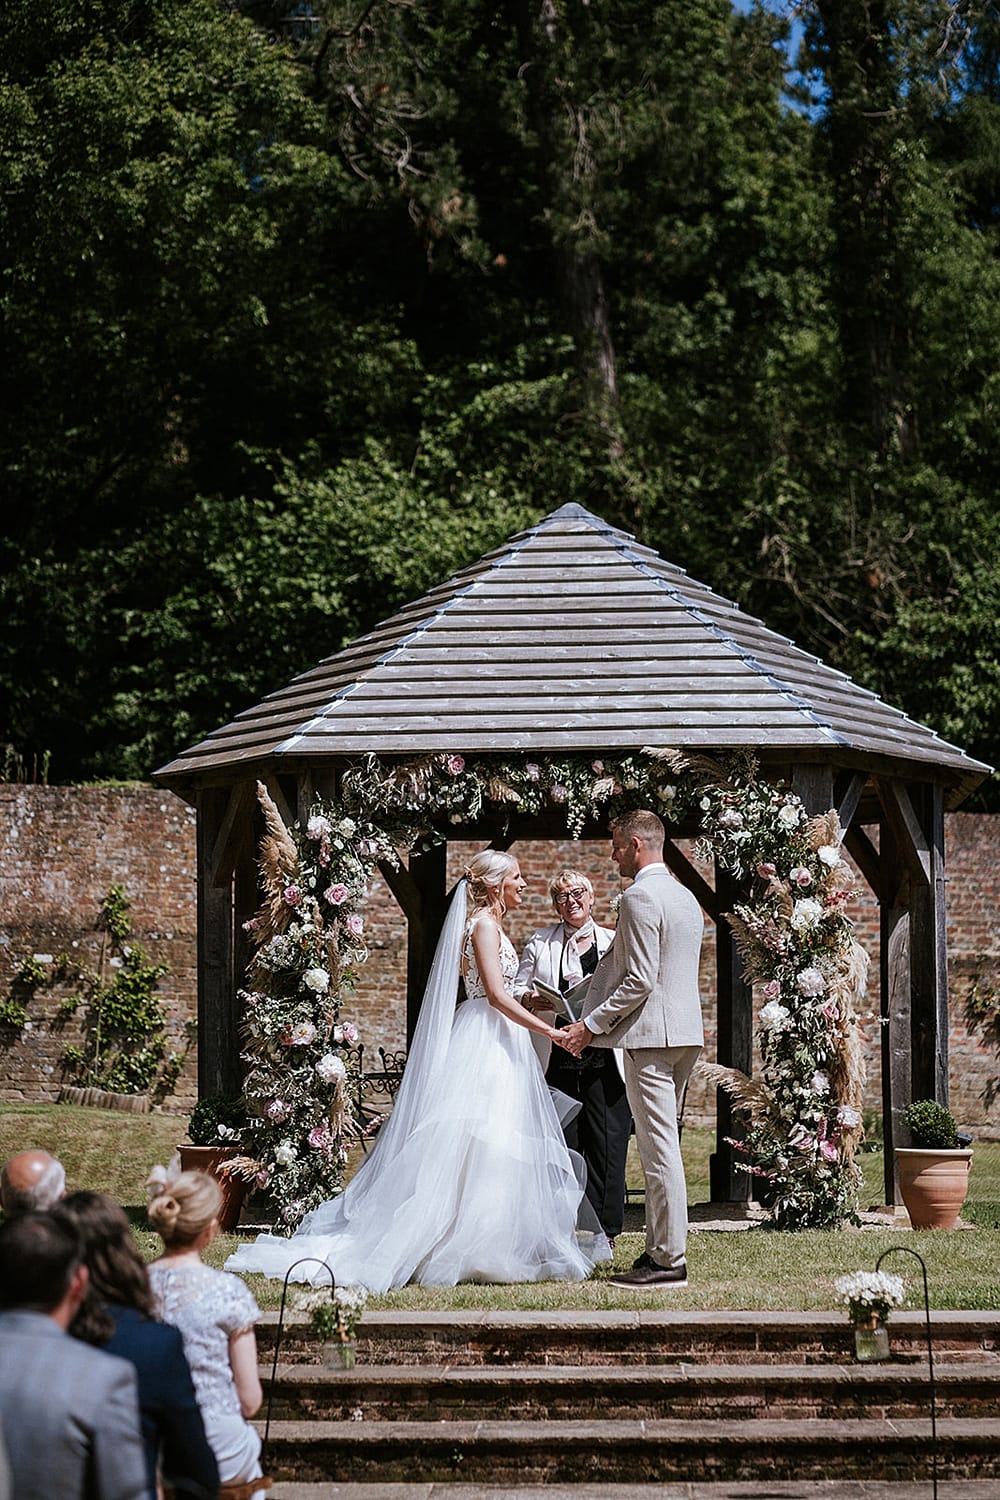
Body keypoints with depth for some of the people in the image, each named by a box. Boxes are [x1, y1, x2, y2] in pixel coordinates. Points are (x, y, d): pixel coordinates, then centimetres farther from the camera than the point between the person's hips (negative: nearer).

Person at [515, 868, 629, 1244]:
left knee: (607, 1142, -4)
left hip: (605, 1057, 0)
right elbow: (516, 992, 13)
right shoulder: (540, 943, 14)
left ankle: (602, 1228, 3)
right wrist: (531, 999, -9)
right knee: (562, 1144, -2)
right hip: (558, 1058, 0)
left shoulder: (614, 942, 12)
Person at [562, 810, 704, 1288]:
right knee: (661, 1146, 14)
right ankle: (661, 1248, 16)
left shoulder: (640, 898, -13)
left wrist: (592, 1024, -11)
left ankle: (670, 1260, -7)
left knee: (659, 1149, -8)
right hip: (685, 1031, 10)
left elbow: (639, 980, -19)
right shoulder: (685, 897, 17)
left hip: (651, 1033, -10)